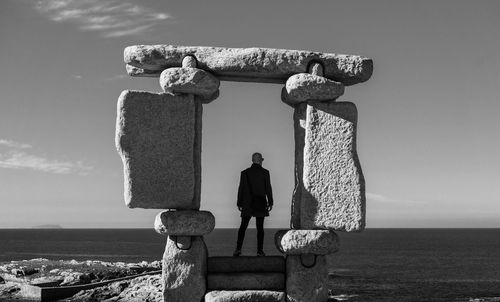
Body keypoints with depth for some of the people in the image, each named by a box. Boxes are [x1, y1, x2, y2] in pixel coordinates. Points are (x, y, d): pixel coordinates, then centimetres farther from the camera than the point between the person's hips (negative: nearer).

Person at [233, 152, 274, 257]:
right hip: (260, 204, -1)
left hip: (247, 204, 1)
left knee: (243, 226, 7)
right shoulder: (265, 172, -5)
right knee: (260, 227, 5)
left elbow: (241, 188, 2)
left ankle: (238, 249, -1)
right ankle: (260, 251, 5)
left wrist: (239, 203, 10)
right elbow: (268, 188, -3)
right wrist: (270, 202, 5)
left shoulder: (244, 173, 0)